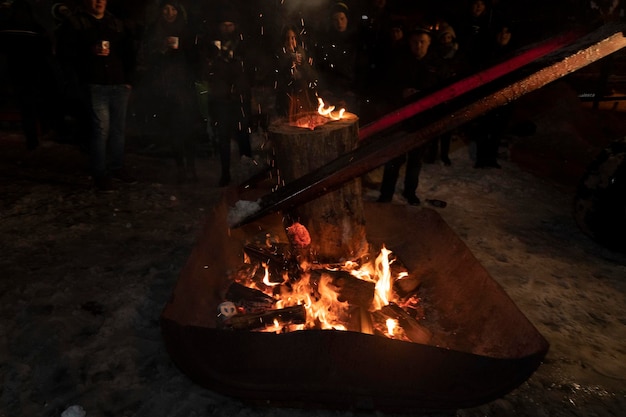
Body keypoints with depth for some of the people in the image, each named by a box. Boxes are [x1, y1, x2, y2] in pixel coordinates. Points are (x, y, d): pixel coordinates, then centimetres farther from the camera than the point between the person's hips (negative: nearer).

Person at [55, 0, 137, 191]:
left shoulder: (117, 23, 19)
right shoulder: (74, 22, 5)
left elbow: (129, 52, 21)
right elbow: (64, 51, -1)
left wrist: (129, 79, 12)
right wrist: (89, 52, -17)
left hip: (119, 84, 4)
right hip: (95, 85, -4)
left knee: (119, 127, 5)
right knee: (101, 128, -9)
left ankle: (117, 167, 18)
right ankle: (100, 173, -2)